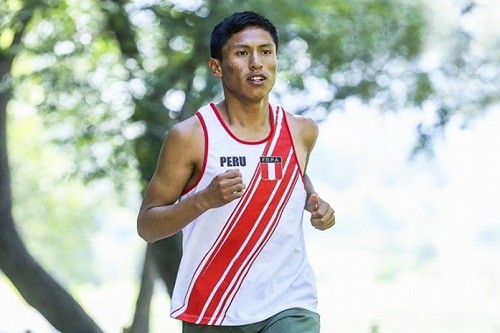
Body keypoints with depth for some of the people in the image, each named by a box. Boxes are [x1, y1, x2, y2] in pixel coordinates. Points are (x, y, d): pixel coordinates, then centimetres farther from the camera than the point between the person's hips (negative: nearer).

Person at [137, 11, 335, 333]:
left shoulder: (301, 131, 3)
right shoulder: (191, 137, -8)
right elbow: (146, 226, -6)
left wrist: (315, 201, 5)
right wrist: (204, 199, -22)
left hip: (288, 305, 1)